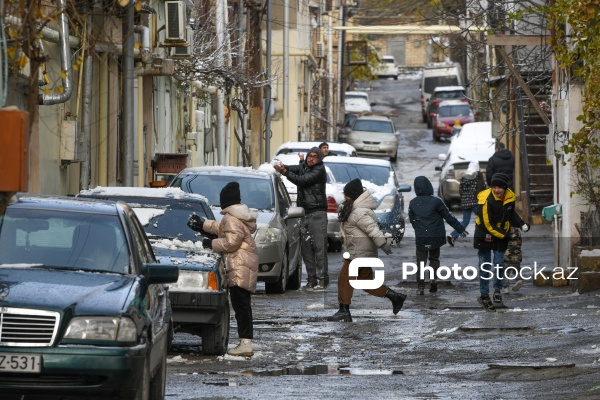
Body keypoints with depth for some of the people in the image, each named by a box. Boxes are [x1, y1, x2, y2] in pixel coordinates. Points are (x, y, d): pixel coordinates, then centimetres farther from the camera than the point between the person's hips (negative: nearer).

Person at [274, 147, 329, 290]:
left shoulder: (319, 170, -9)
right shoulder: (303, 166, 14)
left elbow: (302, 180, -17)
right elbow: (294, 168, 0)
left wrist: (285, 172, -19)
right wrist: (282, 167, -22)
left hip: (317, 213, -7)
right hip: (304, 213, 7)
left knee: (319, 246, -9)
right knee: (306, 248, 5)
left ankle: (323, 279, -8)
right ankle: (311, 279, 9)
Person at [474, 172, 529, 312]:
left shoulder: (510, 197, -5)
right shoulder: (486, 200, -23)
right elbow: (486, 223, -22)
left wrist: (521, 224, -2)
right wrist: (503, 235, -18)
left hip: (501, 235, 4)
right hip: (485, 236, -4)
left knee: (499, 263, 1)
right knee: (485, 267, 3)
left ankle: (497, 291, 16)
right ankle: (484, 296, 12)